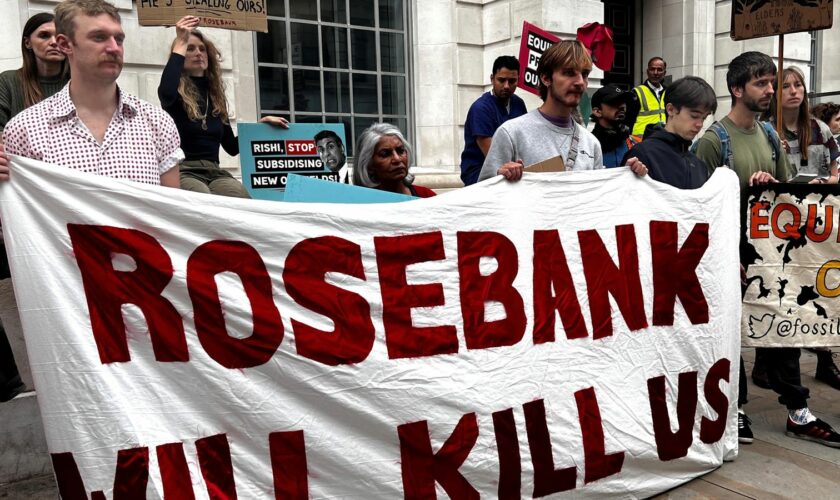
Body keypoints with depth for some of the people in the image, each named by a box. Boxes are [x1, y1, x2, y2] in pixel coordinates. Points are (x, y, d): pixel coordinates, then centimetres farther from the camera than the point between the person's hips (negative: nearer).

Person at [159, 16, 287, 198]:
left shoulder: (215, 95, 20)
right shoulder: (176, 92, 4)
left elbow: (232, 147, 23)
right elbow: (166, 93, -25)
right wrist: (180, 44, -16)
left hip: (214, 172, 4)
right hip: (183, 171, -4)